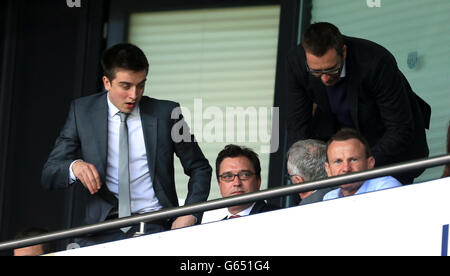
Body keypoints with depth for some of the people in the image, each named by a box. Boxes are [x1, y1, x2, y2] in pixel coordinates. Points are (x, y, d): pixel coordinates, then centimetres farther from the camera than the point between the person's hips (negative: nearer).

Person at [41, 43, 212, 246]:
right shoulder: (82, 111, 8)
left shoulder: (165, 113, 6)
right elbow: (49, 175, 6)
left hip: (155, 227, -1)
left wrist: (190, 215, -3)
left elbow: (200, 168, 14)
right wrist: (74, 167, -18)